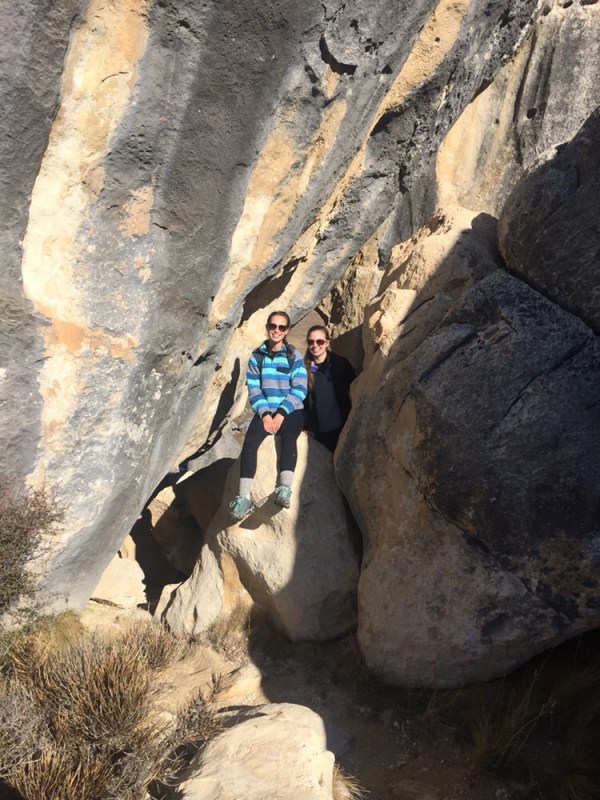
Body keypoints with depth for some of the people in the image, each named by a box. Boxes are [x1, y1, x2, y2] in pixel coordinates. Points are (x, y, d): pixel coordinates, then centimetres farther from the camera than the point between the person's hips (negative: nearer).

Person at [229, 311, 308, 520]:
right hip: (265, 411, 1)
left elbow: (299, 389, -5)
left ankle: (284, 489, -47)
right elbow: (253, 389, 3)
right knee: (250, 441, -27)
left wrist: (281, 414, -15)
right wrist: (265, 413, -12)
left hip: (291, 411, -1)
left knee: (288, 437, -34)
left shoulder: (294, 356, 3)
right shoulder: (257, 356, 8)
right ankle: (244, 497, -33)